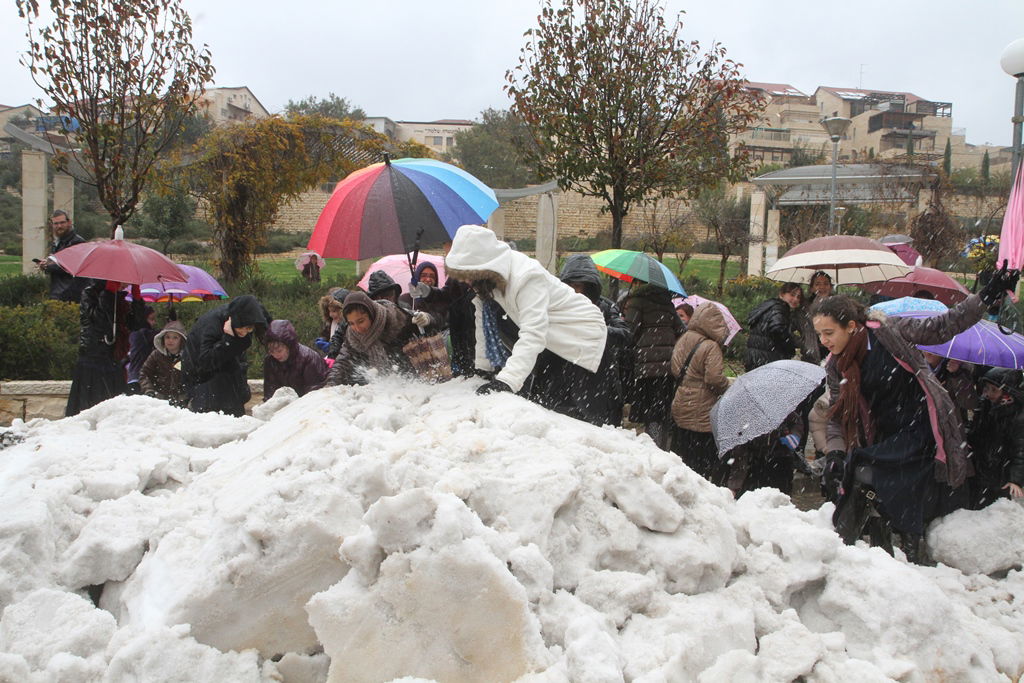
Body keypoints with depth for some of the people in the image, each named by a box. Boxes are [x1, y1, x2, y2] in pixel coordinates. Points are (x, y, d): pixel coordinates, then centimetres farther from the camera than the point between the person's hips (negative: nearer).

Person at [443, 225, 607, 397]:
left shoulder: (527, 278, -32)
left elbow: (533, 335, -41)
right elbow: (484, 323, -1)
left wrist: (506, 381, -50)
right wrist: (482, 367, -3)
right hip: (554, 338, 8)